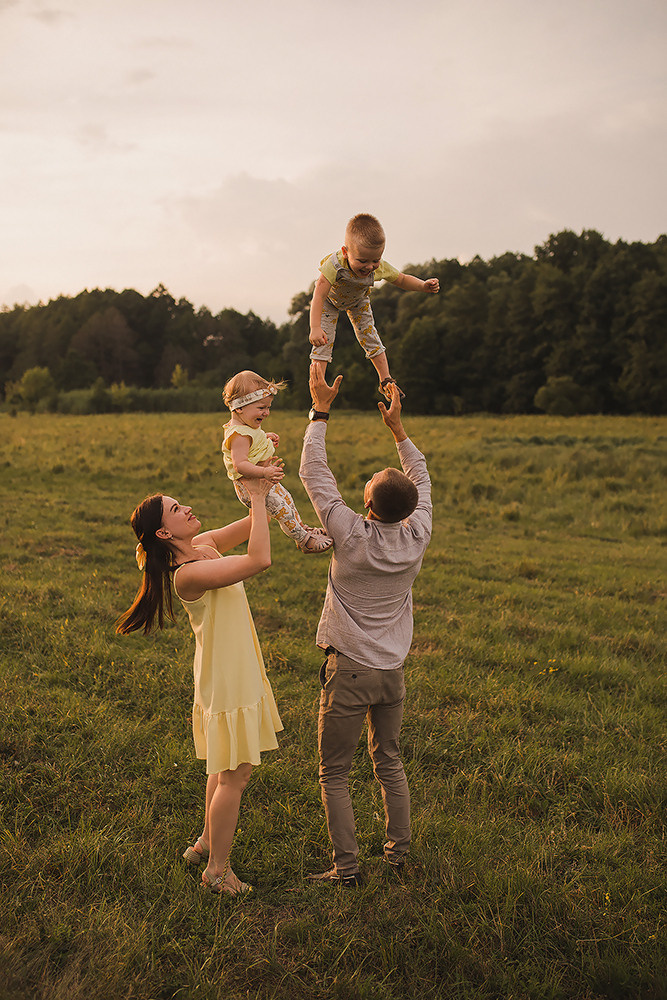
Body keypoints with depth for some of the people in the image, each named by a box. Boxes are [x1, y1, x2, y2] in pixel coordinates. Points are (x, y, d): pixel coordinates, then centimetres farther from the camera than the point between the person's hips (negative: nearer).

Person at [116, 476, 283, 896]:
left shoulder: (204, 544, 1)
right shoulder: (188, 573, -26)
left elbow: (254, 524, 9)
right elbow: (261, 559, -36)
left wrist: (262, 495, -10)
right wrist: (259, 498, -28)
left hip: (239, 673, 9)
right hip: (229, 682, -9)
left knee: (226, 769, 23)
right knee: (234, 775, 3)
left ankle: (207, 843, 40)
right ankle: (217, 870, 18)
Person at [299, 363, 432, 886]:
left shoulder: (353, 536, -20)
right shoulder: (418, 536, -8)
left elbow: (314, 473, -12)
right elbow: (421, 478, 11)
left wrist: (320, 410, -6)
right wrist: (397, 427, 15)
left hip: (350, 671, -5)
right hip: (393, 671, 5)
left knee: (335, 774, 7)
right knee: (389, 761, 20)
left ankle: (347, 866, 10)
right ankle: (398, 854, 27)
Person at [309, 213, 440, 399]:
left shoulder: (380, 267, -34)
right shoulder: (335, 264, -46)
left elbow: (402, 280, -14)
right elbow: (319, 296, -46)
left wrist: (424, 286, -31)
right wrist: (315, 328, -54)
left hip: (358, 301, 3)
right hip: (330, 300, -3)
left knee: (370, 337, 5)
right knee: (323, 341, -10)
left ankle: (385, 381, 21)